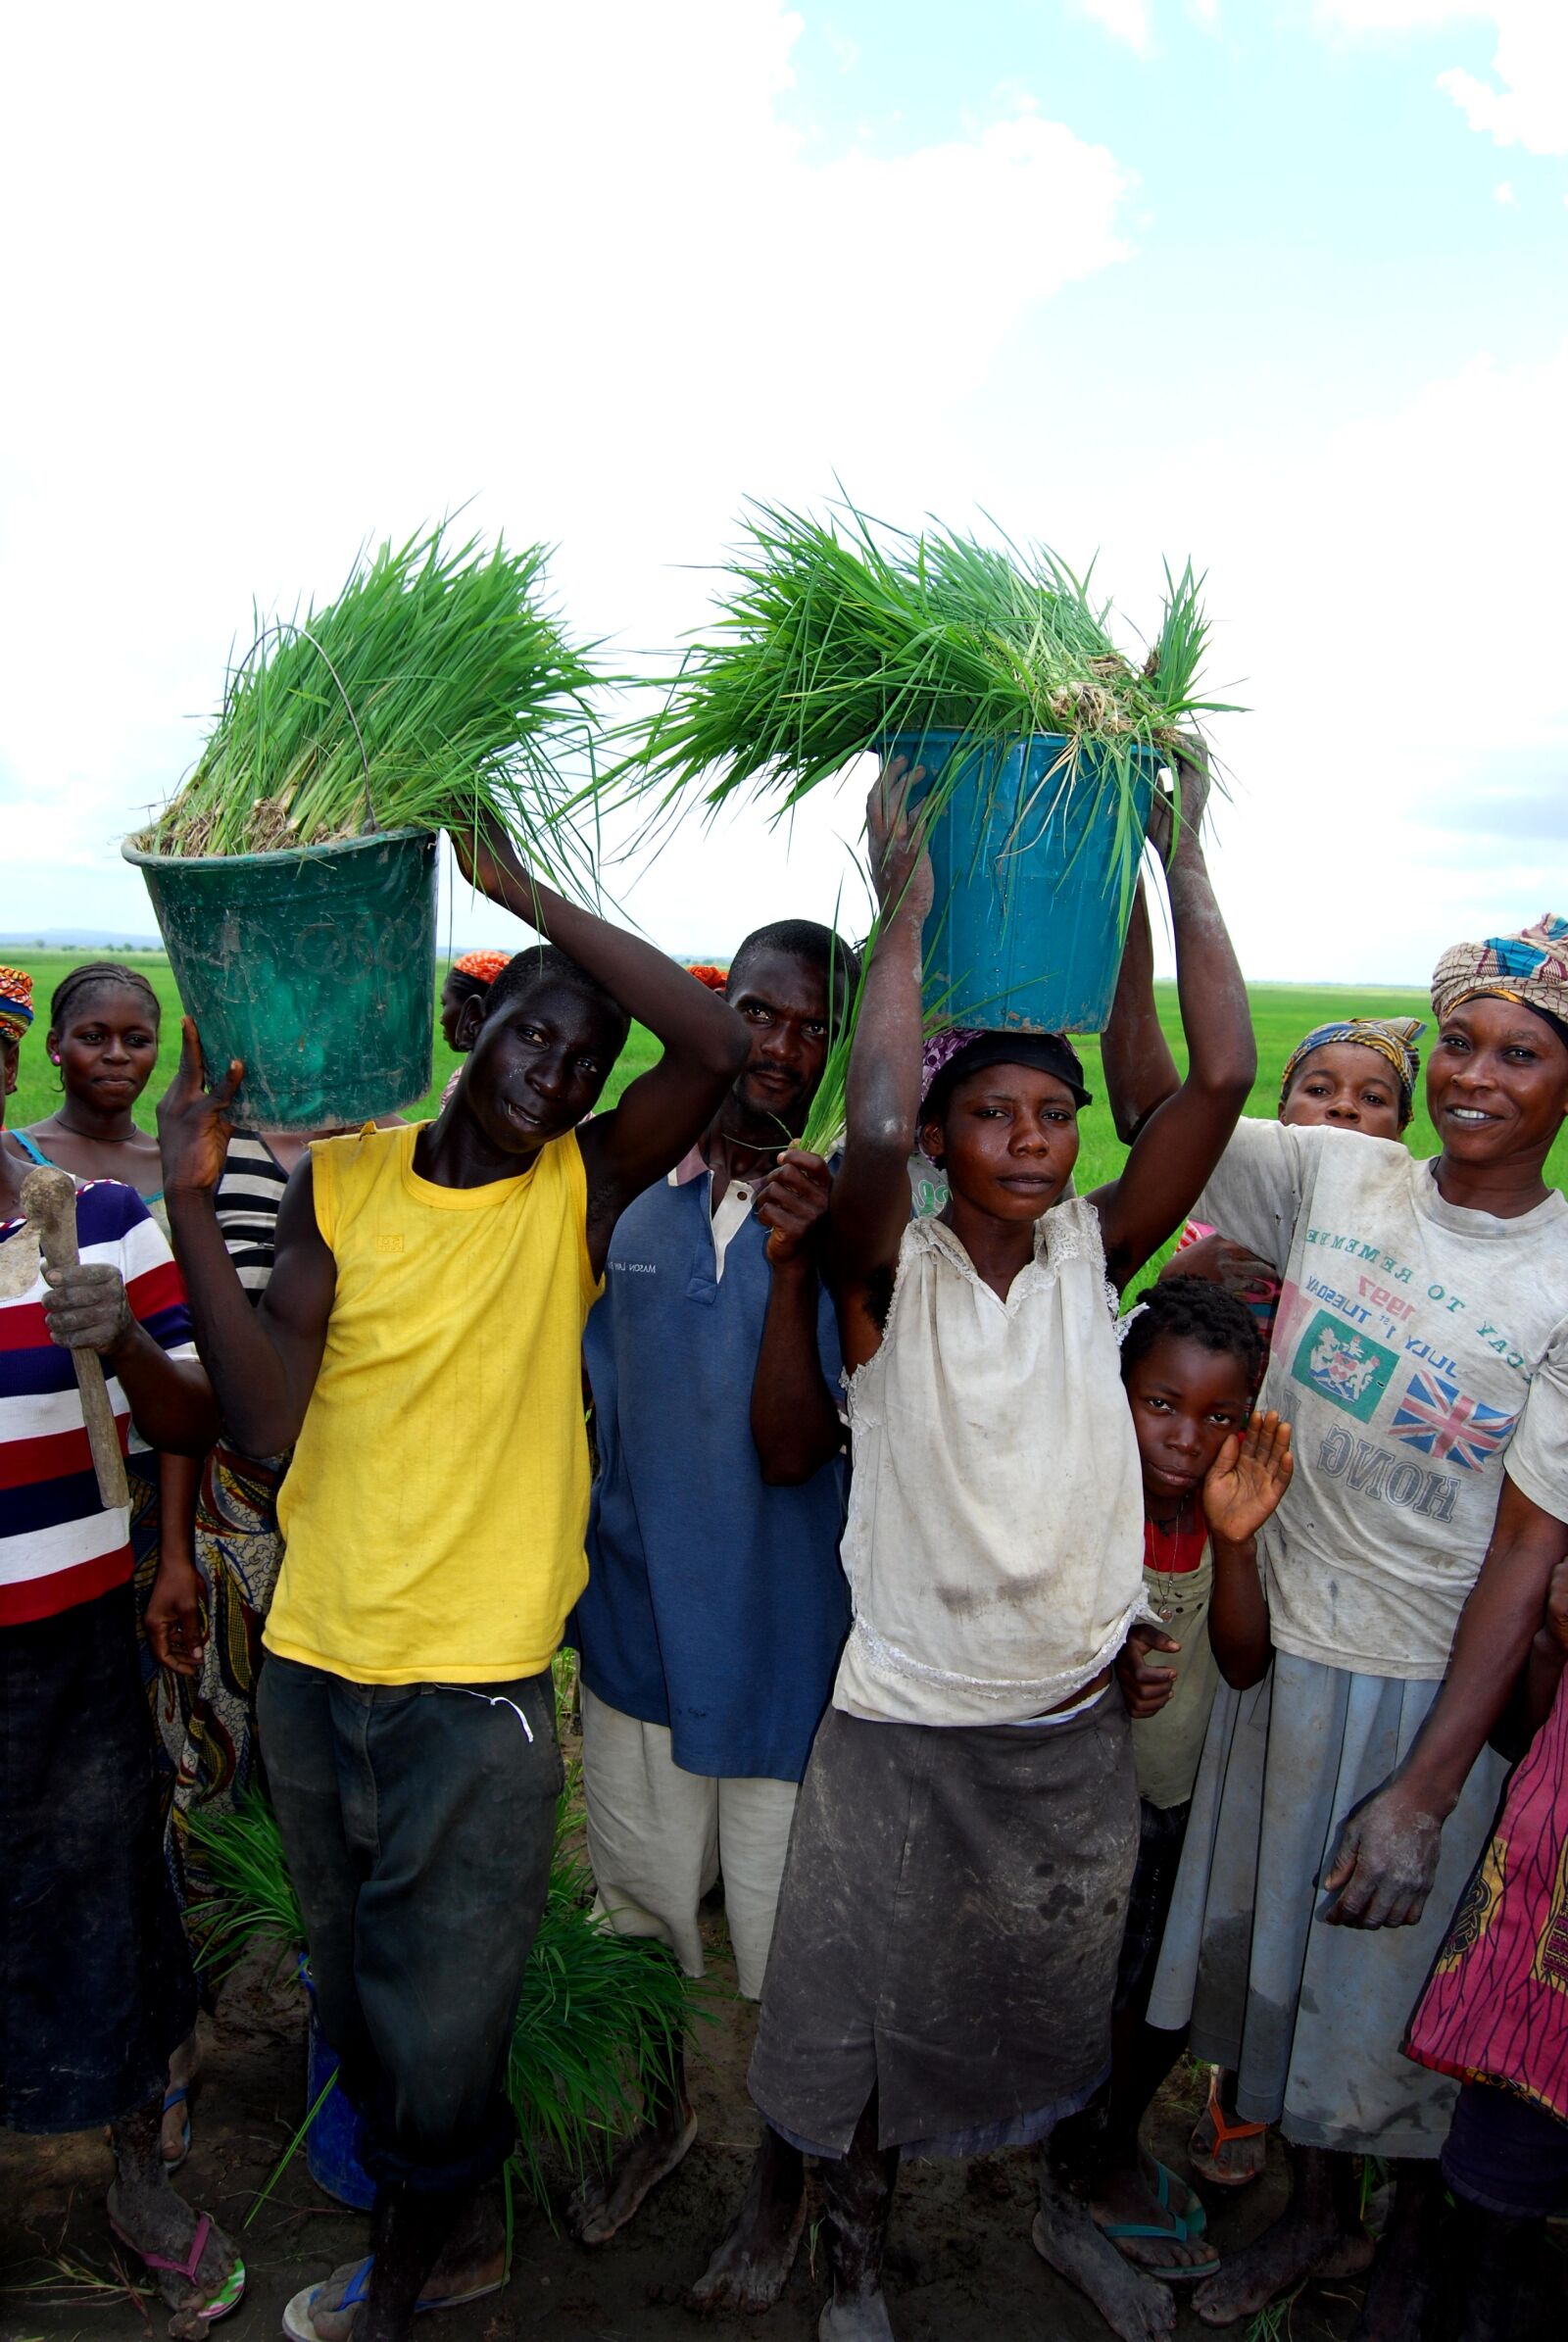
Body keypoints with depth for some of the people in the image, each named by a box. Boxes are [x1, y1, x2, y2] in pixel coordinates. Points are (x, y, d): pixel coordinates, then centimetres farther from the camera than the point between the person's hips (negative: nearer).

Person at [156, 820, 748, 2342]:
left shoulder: (581, 1190, -7)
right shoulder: (339, 1179, -4)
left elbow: (715, 1045, -24)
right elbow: (263, 1420, -12)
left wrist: (525, 890, -20)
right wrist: (192, 1202, -21)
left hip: (478, 1680, -3)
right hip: (315, 1659, 3)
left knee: (439, 2022, 12)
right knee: (356, 1996, 23)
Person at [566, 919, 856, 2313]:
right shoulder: (630, 1199, -4)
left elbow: (792, 1448, -23)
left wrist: (791, 1265, -34)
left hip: (783, 1639, -3)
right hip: (636, 1624, 4)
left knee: (788, 1942, 16)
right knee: (643, 1906, 24)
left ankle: (785, 2168, 44)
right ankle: (663, 2109, 53)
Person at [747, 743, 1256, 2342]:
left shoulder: (1091, 1256, -6)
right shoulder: (889, 1273, -14)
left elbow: (1220, 1081, -15)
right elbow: (872, 1132, -36)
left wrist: (1181, 851, -15)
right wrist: (907, 906, -28)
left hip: (1074, 1723, 3)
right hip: (902, 1726, -3)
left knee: (1058, 2001, 26)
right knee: (864, 2014, 15)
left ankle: (1057, 2201, 55)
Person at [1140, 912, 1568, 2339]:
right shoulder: (1334, 1178, -4)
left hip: (1439, 1686, -3)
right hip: (1287, 1643, 3)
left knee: (1410, 1978, 15)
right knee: (1279, 1940, 20)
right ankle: (1315, 2211, 48)